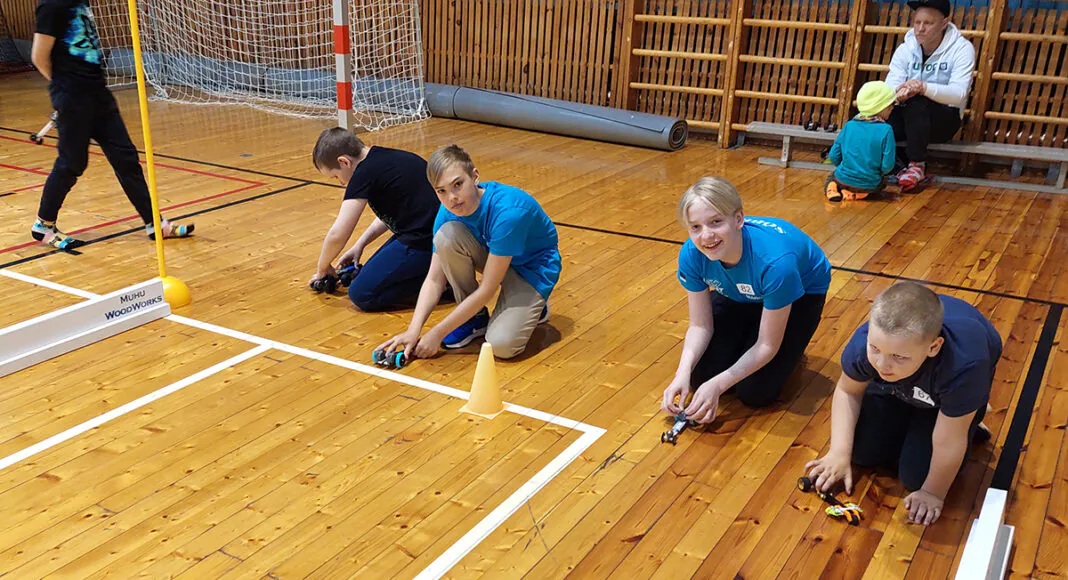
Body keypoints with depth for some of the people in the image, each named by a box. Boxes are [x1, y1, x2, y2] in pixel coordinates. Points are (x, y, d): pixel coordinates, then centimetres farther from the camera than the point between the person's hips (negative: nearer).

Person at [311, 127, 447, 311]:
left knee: (361, 294, -5)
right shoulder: (384, 157, 13)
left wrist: (322, 268, 3)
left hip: (423, 244, -10)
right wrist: (359, 245, 22)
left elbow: (337, 235, -15)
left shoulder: (366, 172, -14)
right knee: (372, 274, 23)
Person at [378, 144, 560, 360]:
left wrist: (437, 333, -26)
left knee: (502, 344, -28)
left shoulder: (509, 211, -35)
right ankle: (475, 318, -5)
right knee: (447, 236, -25)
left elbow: (486, 290, -30)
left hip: (532, 267, -6)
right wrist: (413, 330, -25)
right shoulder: (449, 211, -16)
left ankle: (531, 305, 7)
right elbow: (435, 279, -12)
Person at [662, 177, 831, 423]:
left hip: (799, 294, -4)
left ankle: (790, 348, 16)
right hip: (738, 293, 4)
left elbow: (767, 346, -30)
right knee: (699, 377, -6)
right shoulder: (691, 255, -30)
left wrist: (718, 384, -34)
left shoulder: (775, 261, -43)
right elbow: (700, 325, -17)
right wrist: (682, 373, -33)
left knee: (754, 393, -12)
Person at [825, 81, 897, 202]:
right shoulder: (886, 130, -13)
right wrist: (877, 173, 9)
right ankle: (858, 194, 2)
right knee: (882, 182, 31)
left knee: (832, 175, 35)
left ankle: (832, 188, 0)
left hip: (843, 179, 2)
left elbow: (833, 156, 1)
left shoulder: (849, 125, -2)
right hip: (869, 185, -2)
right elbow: (887, 165, -14)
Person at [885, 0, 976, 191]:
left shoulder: (962, 49, -11)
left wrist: (923, 87, -43)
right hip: (909, 118, 3)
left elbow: (958, 93, -24)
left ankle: (917, 166, -26)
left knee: (917, 102, -36)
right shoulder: (905, 49, 0)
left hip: (944, 119, -3)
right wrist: (899, 93, -39)